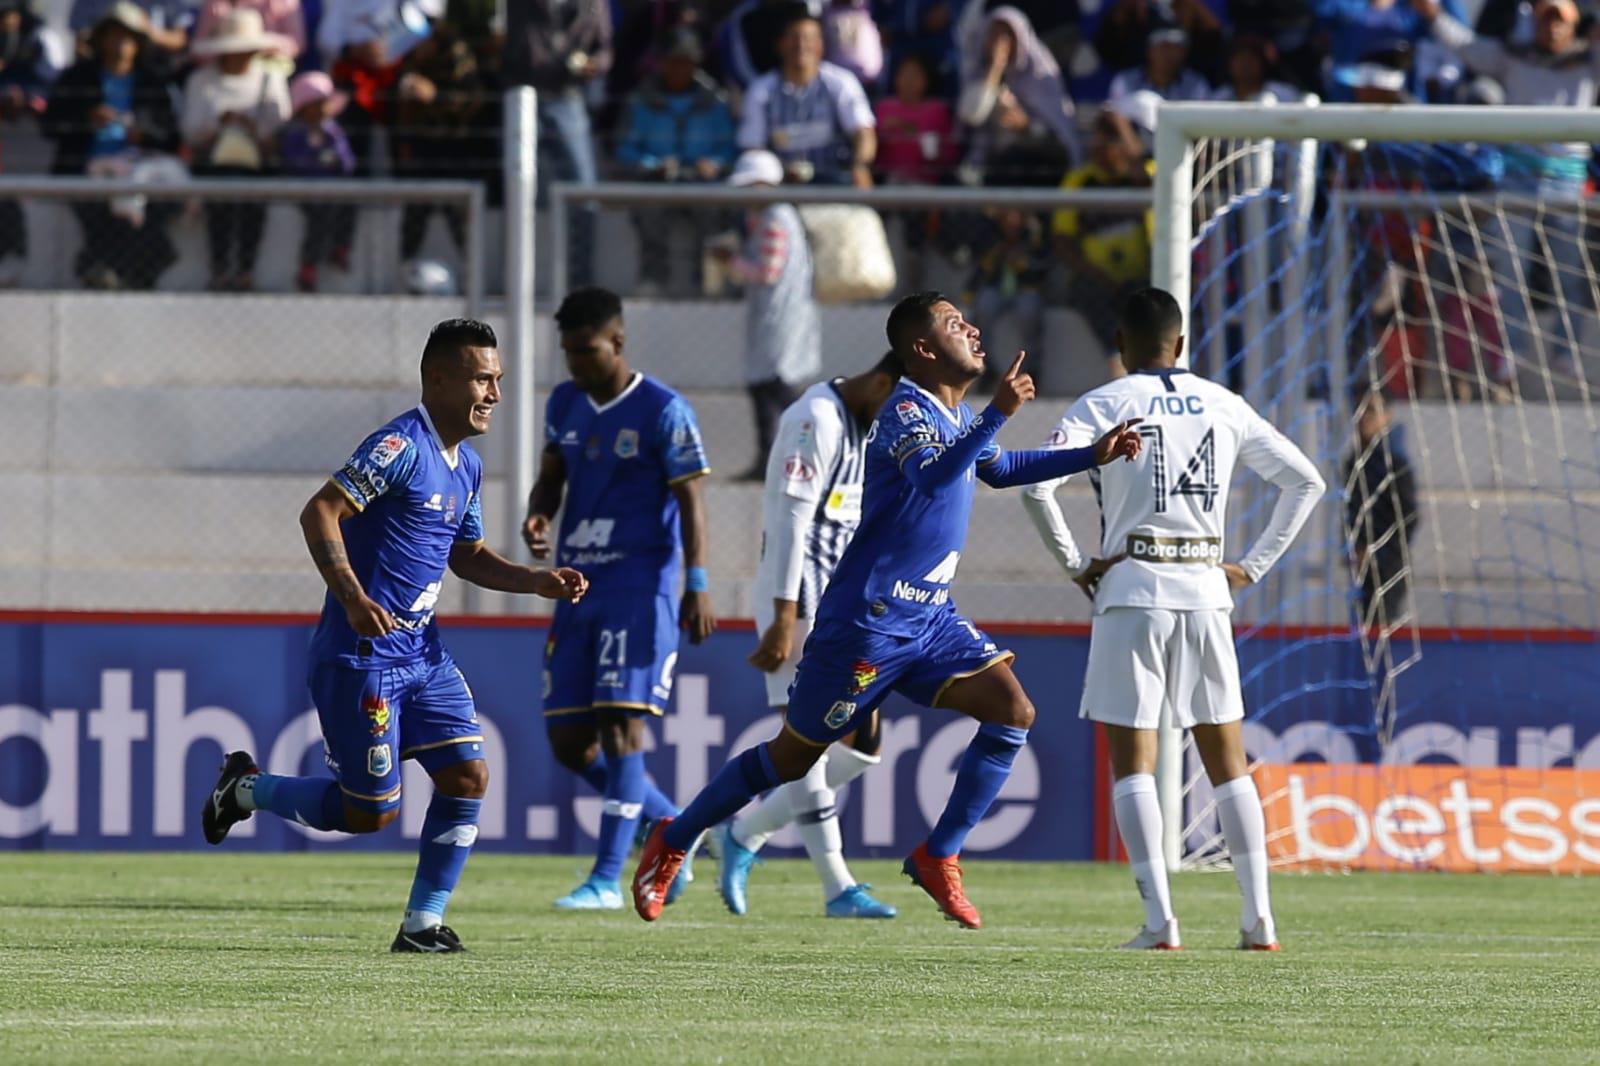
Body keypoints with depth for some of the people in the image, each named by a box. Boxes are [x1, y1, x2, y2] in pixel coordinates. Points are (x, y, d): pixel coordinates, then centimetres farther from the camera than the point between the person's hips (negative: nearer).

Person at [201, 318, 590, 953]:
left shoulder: (468, 466, 13)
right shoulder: (401, 446, -16)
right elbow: (320, 513, -21)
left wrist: (536, 582, 9)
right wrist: (353, 598, -31)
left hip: (422, 654, 9)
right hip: (362, 656, -9)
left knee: (468, 777, -3)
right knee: (370, 813, -4)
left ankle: (423, 923, 5)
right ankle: (246, 789, 20)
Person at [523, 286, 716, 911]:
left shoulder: (663, 411, -8)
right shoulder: (564, 404, 11)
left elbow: (689, 500, -8)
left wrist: (697, 586, -13)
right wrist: (538, 515, -6)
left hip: (640, 585, -7)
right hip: (577, 585, 7)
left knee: (621, 720, -14)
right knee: (569, 741, 3)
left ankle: (607, 878, -12)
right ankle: (675, 828, 22)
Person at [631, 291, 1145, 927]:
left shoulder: (956, 416, 13)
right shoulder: (905, 410, -15)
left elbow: (998, 469, 34)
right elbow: (934, 475, -36)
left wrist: (1093, 456, 27)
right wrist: (999, 413, -44)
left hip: (930, 619, 8)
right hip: (868, 618, -8)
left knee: (1012, 711, -10)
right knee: (792, 757, 2)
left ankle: (938, 856, -4)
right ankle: (672, 843, 20)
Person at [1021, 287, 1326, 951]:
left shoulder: (1103, 405, -1)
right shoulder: (1223, 406, 10)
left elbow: (1036, 486, -14)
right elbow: (1305, 482, 12)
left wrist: (1074, 566, -3)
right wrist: (1253, 566, 13)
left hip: (1132, 590, -3)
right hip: (1206, 591, 3)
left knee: (1132, 763, 0)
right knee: (1227, 762, 10)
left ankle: (1159, 921, -9)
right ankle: (1259, 917, 4)